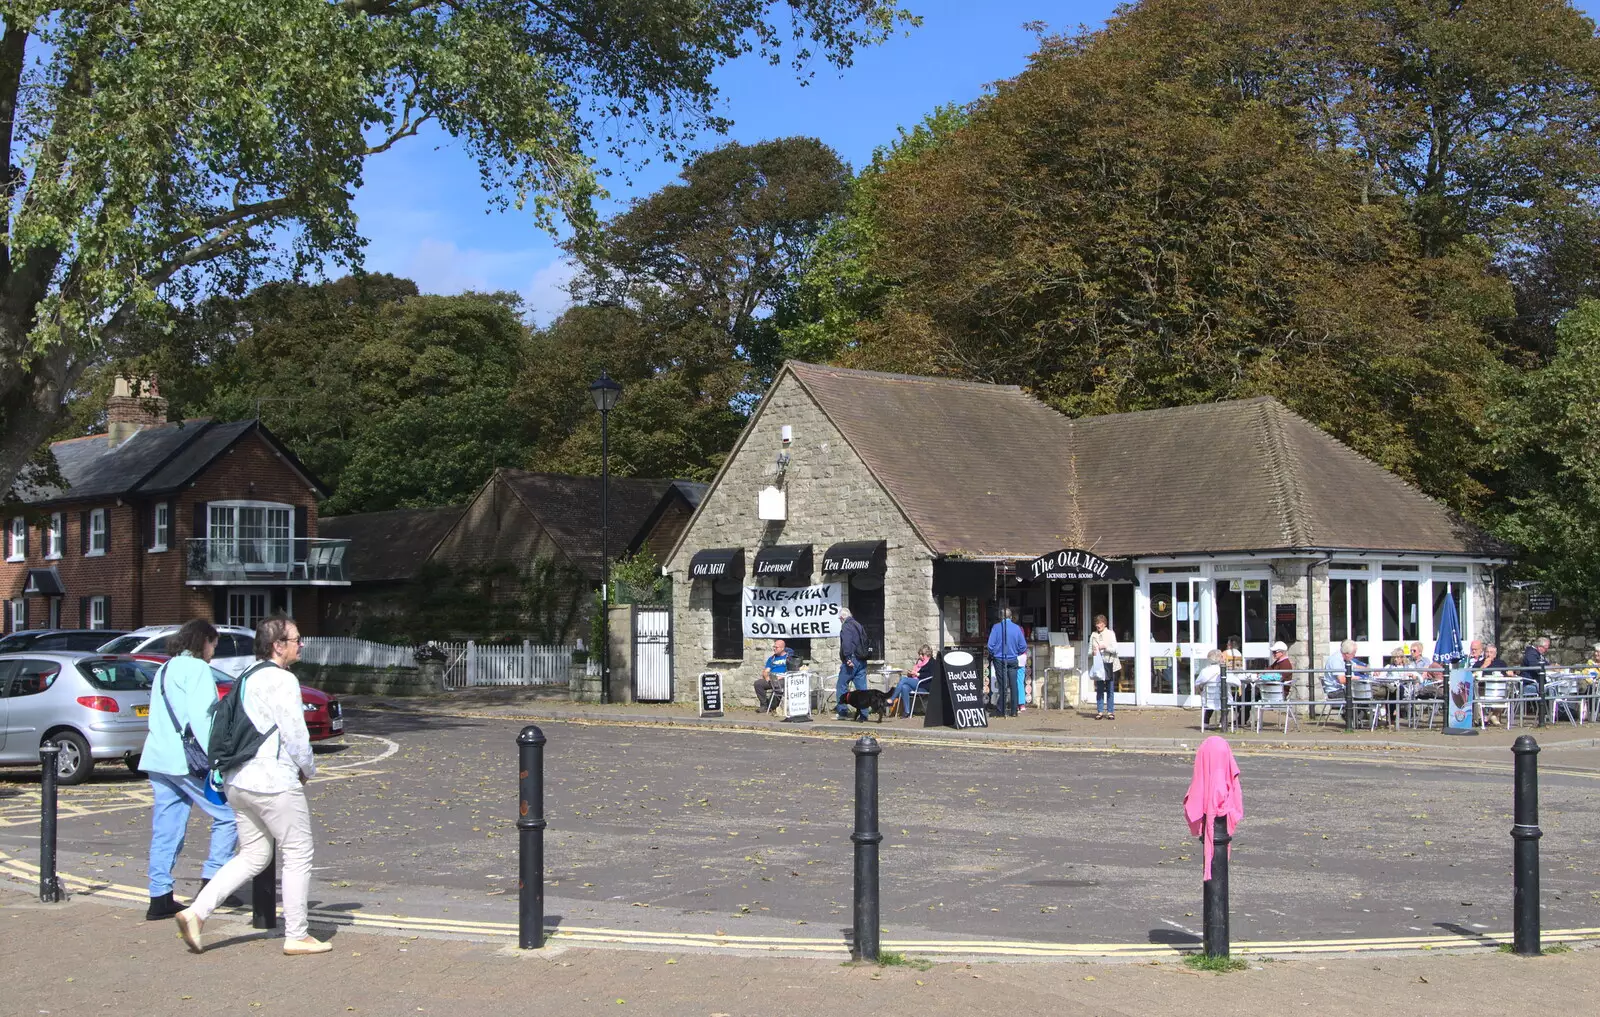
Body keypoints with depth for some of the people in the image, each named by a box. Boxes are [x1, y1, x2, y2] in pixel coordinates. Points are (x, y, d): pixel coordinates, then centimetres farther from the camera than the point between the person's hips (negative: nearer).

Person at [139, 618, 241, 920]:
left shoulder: (164, 670, 22)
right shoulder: (196, 669, -5)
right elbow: (201, 717, -16)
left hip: (158, 759, 9)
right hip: (187, 761, -9)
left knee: (165, 830, 8)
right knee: (228, 815, -2)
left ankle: (160, 897, 8)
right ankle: (212, 879, -7)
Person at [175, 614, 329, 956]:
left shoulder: (246, 679, 15)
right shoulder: (282, 680, -13)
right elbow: (295, 734, -16)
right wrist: (308, 769, 3)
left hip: (237, 780, 9)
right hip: (274, 782, -9)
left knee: (253, 856, 17)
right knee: (298, 856, 3)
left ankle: (196, 912, 6)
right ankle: (296, 936, 7)